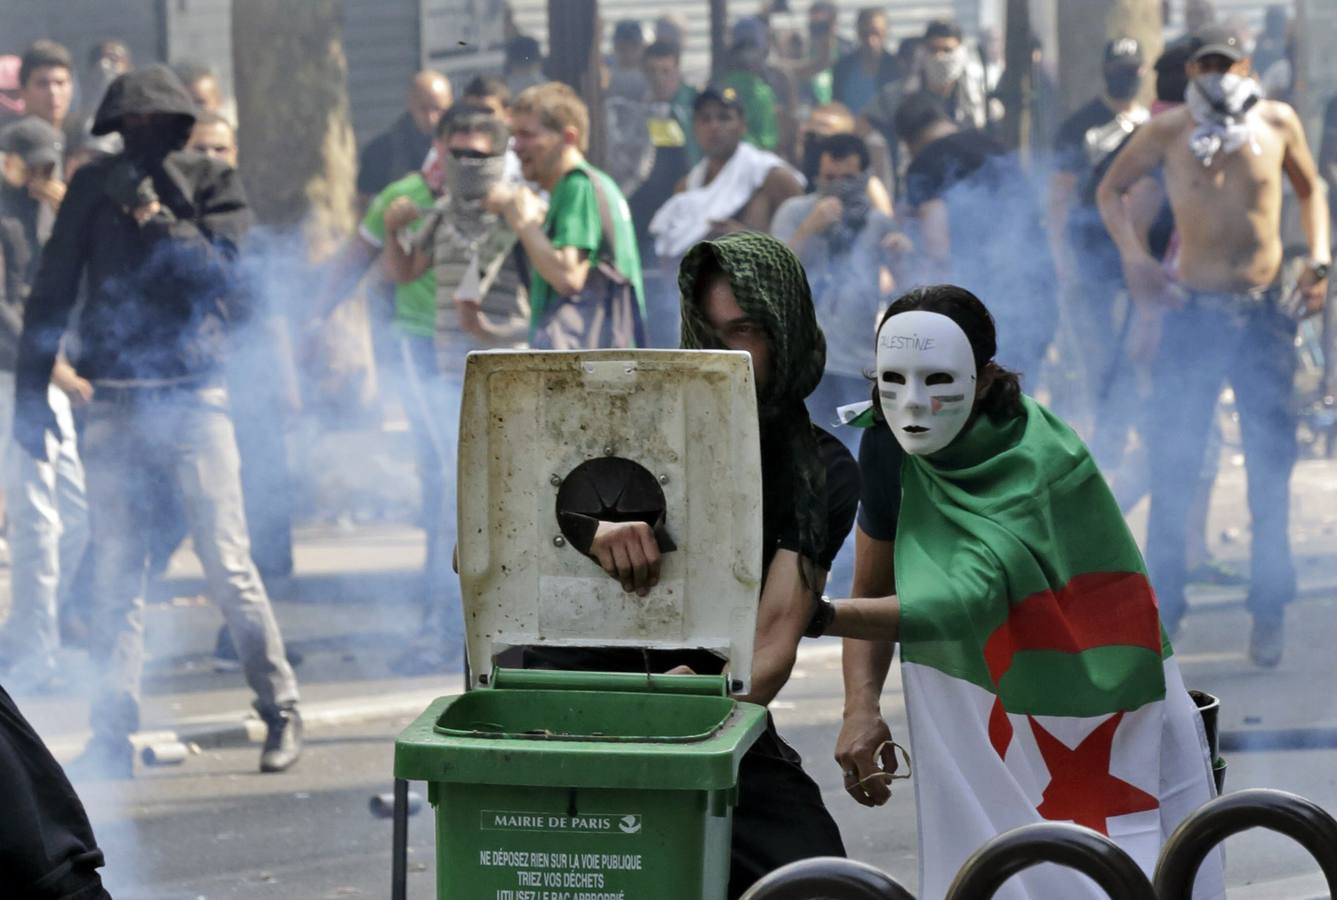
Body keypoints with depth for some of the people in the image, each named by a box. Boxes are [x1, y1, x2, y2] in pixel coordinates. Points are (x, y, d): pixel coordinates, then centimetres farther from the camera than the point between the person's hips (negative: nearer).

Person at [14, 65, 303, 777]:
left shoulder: (213, 185, 3)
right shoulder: (95, 189, 7)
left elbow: (217, 270, -12)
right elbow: (50, 293, 9)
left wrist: (152, 215, -16)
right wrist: (30, 392, 6)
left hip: (194, 397, -2)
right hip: (116, 403, 2)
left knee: (228, 565, -5)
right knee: (115, 576, 1)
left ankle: (281, 710, 7)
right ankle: (113, 735, 5)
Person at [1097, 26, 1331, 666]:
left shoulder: (1277, 123, 1)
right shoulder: (1169, 131, -4)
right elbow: (1111, 191, 8)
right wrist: (1133, 257, -7)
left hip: (1265, 313, 1)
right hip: (1193, 312, -1)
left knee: (1271, 466, 3)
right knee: (1174, 464, -2)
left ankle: (1270, 612, 14)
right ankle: (1160, 607, 9)